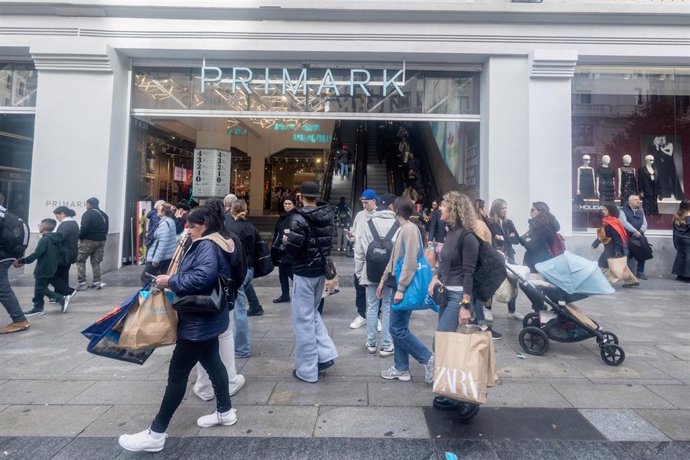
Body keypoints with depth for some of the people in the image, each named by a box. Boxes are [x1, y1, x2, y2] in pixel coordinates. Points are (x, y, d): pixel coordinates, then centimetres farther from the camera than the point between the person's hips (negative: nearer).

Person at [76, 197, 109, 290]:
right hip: (101, 241, 7)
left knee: (80, 260, 4)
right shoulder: (104, 215, 13)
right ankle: (97, 282, 12)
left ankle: (82, 283, -1)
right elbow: (106, 228, 12)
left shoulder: (88, 214, -10)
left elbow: (84, 228, -17)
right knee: (96, 262, 14)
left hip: (89, 240, -7)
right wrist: (102, 237, 9)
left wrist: (80, 237, -3)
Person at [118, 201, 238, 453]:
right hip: (208, 317, 11)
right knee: (212, 361, 20)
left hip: (199, 320, -11)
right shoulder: (217, 243, 12)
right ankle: (225, 411, 34)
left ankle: (155, 434, 11)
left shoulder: (207, 245, -20)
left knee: (177, 373, -1)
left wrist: (171, 281, -23)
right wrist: (174, 281, 7)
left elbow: (203, 276, -35)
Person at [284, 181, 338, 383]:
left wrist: (287, 241, 1)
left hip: (304, 273, -7)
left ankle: (307, 370, 12)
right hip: (321, 271, 7)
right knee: (312, 312, 23)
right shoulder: (327, 216, 3)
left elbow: (292, 249, -22)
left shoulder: (300, 218, -18)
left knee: (303, 320, 3)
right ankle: (326, 354, 17)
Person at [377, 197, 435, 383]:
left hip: (405, 287, -10)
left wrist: (400, 289, -21)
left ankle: (428, 358, 9)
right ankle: (401, 368, 24)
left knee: (398, 329, -4)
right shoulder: (402, 229, 14)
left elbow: (410, 262, -21)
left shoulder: (410, 229, -16)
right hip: (399, 285, 10)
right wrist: (383, 279, 21)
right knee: (398, 328, 14)